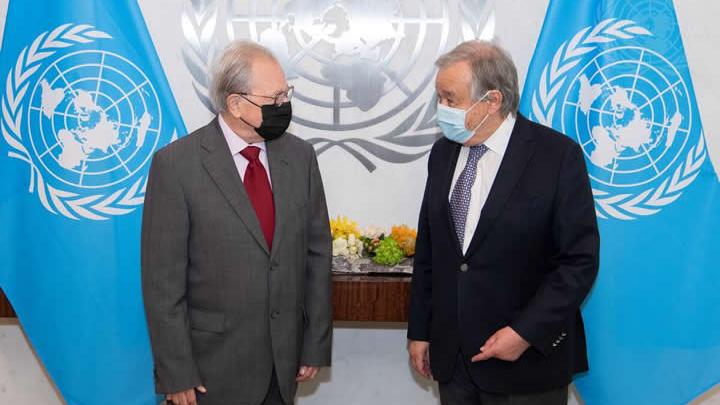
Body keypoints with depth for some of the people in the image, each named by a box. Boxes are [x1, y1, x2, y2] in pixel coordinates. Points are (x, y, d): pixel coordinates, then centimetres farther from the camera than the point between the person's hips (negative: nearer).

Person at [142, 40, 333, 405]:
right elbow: (162, 278, -10)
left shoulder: (299, 155, 1)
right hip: (213, 366, -3)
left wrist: (316, 345, 5)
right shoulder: (176, 164, -12)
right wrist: (177, 373, -10)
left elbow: (317, 251, 5)